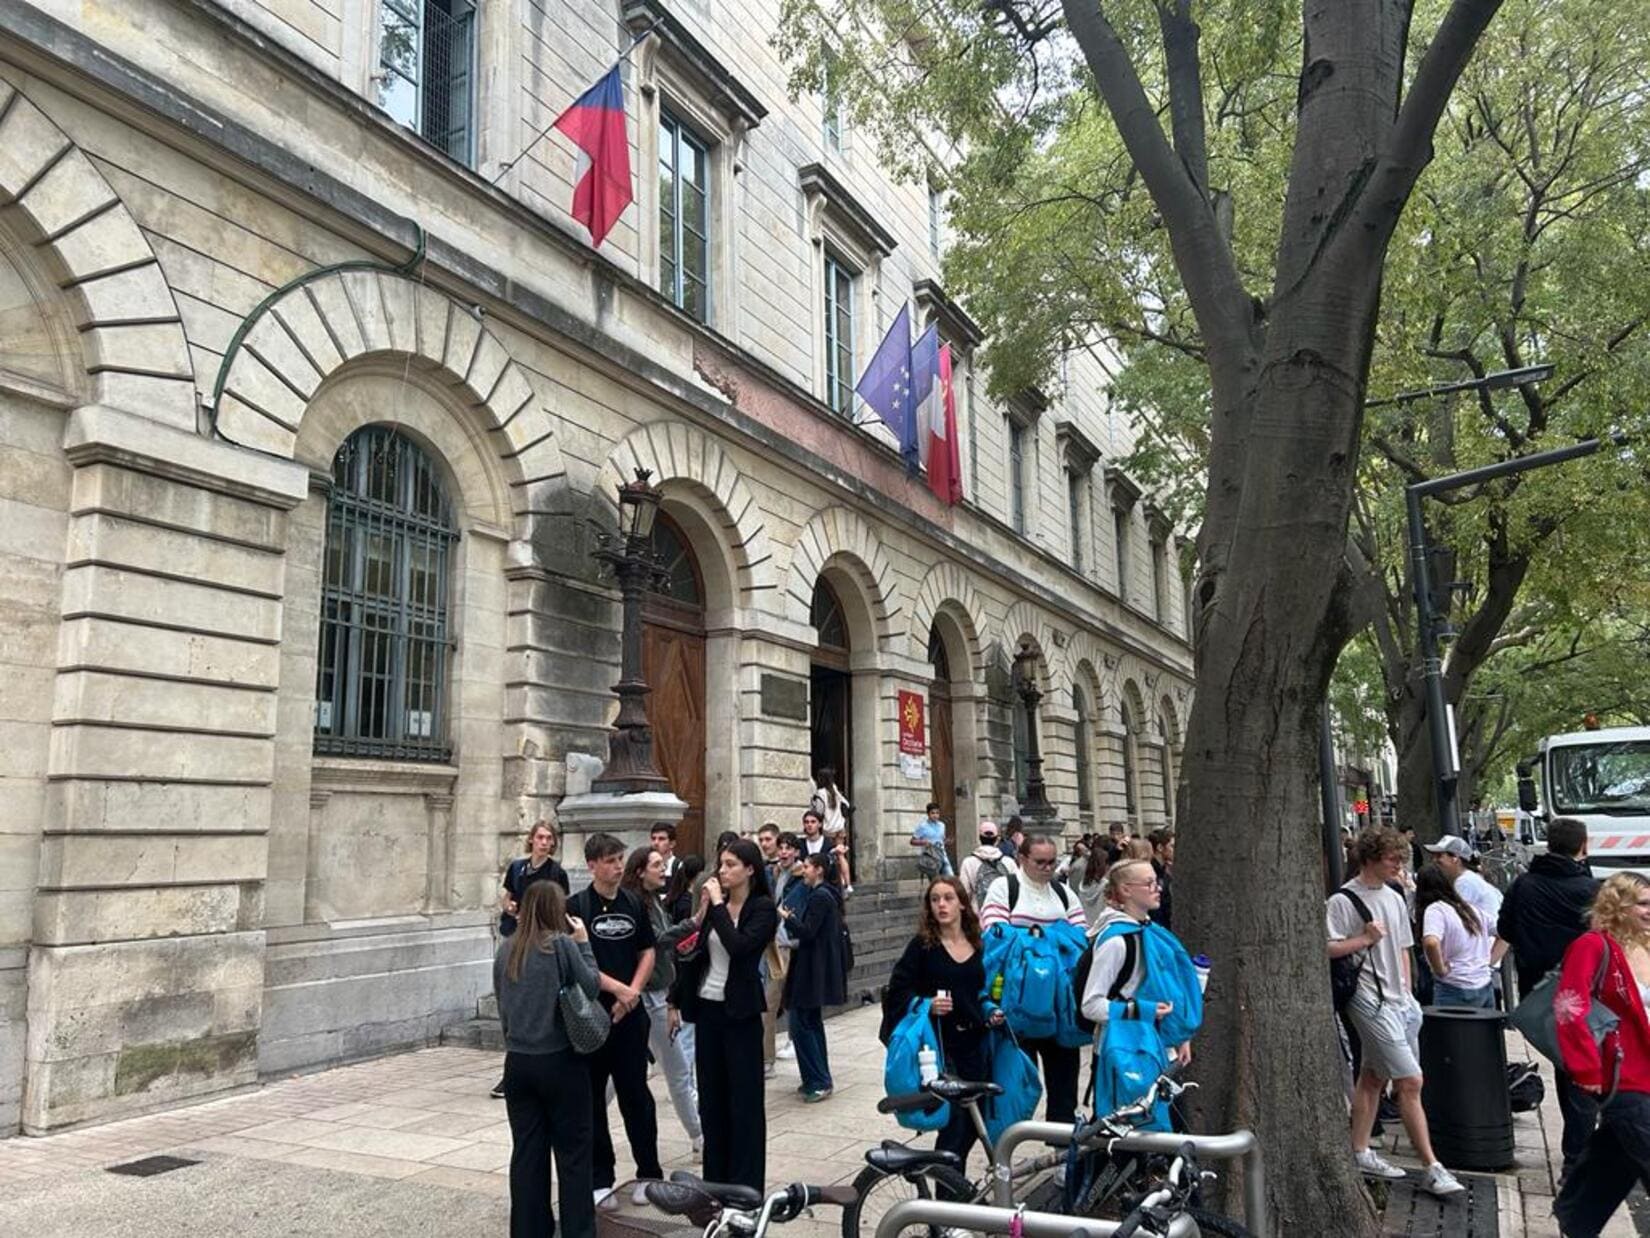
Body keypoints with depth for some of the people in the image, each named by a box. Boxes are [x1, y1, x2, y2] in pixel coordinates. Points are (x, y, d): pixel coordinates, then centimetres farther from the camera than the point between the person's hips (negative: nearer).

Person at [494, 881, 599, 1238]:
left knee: (527, 1152, 11)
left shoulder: (506, 949, 6)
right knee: (572, 1151, 6)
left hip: (517, 1061, 5)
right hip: (559, 1061, -5)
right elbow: (591, 988, -7)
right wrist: (583, 943, 0)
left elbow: (501, 999, 14)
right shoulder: (562, 944, -11)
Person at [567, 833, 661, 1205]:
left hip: (630, 1014, 2)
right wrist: (616, 988, -15)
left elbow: (647, 953, 10)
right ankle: (600, 1177, 19)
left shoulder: (634, 904, 6)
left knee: (636, 1094, 6)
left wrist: (633, 992, -5)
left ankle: (649, 1173, 18)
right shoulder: (577, 906, -6)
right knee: (591, 1097, 6)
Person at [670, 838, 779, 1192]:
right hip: (707, 1007, 6)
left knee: (744, 1099, 2)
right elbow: (695, 952, 11)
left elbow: (740, 946, -25)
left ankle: (746, 1185, 11)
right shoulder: (715, 904, 7)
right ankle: (715, 1179, 25)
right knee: (711, 1097, 13)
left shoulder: (763, 908, -8)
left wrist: (718, 905, -19)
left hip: (740, 1011, -6)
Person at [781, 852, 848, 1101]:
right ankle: (819, 1079, 22)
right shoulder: (825, 894, 14)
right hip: (817, 968, 11)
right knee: (812, 1023, 16)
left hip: (812, 969, -11)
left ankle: (818, 1082, -4)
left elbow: (808, 932, -21)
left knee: (801, 1024, -8)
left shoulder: (820, 897, -16)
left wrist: (787, 917, -9)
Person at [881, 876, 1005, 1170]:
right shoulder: (922, 946, -7)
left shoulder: (978, 945, 7)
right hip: (941, 1044, -5)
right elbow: (897, 992, -7)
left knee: (975, 1121, 11)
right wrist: (927, 1005, -22)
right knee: (954, 1119, -7)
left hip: (975, 1041, 5)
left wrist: (991, 1013, 3)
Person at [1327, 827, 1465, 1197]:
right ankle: (1431, 1168, -4)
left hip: (1397, 1000, 8)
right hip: (1369, 1001, -8)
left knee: (1372, 1077, 14)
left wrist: (1407, 992, 16)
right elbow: (1327, 949, -17)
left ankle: (1360, 1152, 23)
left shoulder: (1395, 899, 13)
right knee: (1410, 1081, -9)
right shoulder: (1343, 900, -12)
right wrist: (1366, 938, -17)